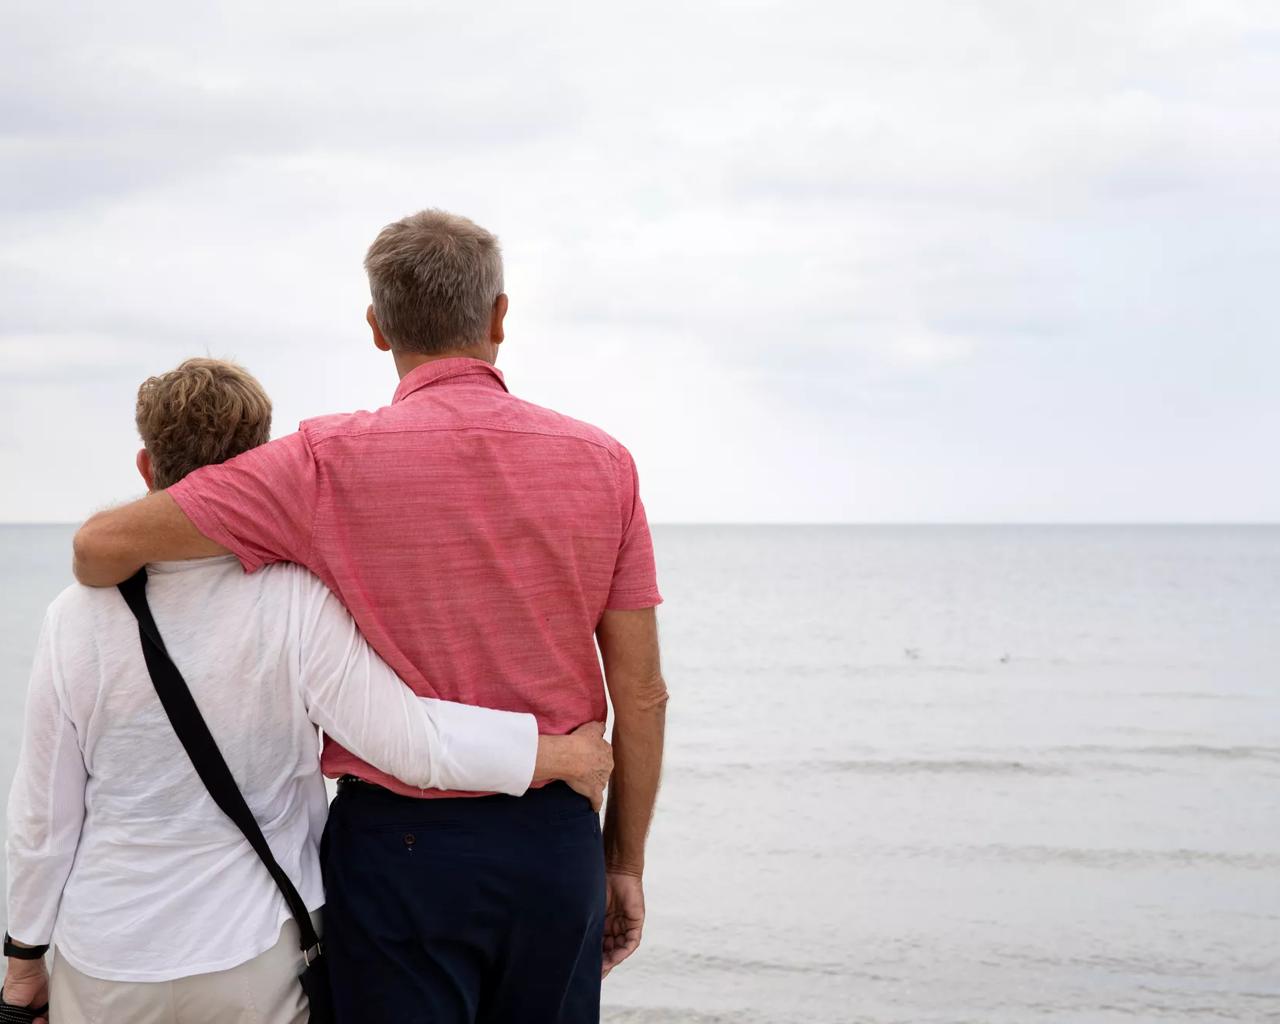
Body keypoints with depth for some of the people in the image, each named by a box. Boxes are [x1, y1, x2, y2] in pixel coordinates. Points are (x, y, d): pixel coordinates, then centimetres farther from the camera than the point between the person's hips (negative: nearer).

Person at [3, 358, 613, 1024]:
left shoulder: (77, 617, -9)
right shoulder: (296, 603, -17)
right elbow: (409, 739, -23)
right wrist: (565, 752, -12)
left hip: (102, 968, 2)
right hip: (256, 960, -1)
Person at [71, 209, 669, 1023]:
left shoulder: (335, 465, -11)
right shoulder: (601, 463, -2)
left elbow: (104, 542, -11)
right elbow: (641, 694, 0)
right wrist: (626, 862, 10)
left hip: (400, 843, -2)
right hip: (556, 842, 3)